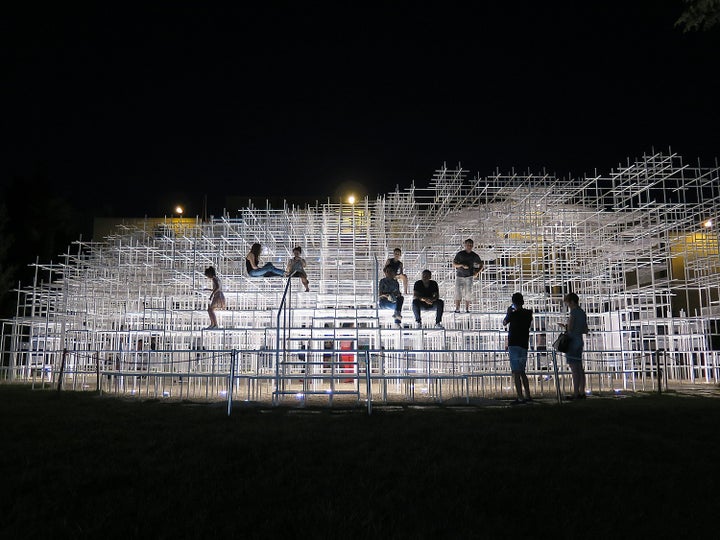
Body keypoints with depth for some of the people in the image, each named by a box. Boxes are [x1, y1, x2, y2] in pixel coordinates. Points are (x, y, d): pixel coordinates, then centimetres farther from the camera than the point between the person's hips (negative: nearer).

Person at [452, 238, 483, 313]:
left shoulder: (475, 256, 5)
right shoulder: (460, 254, 1)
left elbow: (481, 265, 17)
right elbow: (453, 264, 2)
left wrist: (477, 272, 2)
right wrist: (462, 265, -15)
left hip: (469, 276, 1)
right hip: (459, 276, -1)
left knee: (468, 293, -3)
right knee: (458, 292, -6)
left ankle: (467, 309, 2)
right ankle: (457, 309, -3)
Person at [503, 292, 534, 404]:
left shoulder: (513, 314, -11)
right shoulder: (528, 314, 4)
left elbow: (504, 323, 7)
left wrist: (508, 312, 19)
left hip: (514, 345, -7)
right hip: (524, 345, 7)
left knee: (516, 373, -5)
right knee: (522, 372, 17)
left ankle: (520, 398, -8)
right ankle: (528, 396, 20)